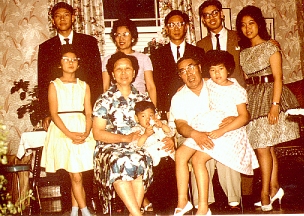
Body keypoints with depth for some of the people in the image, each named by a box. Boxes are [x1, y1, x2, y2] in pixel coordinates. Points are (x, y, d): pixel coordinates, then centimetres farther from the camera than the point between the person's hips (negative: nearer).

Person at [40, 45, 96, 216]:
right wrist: (69, 134, -17)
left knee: (75, 175, 3)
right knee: (76, 176, -4)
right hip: (62, 131, -2)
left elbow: (89, 113, 5)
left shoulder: (84, 86, 10)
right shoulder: (54, 85, 3)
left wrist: (86, 133, -12)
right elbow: (54, 113, -5)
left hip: (81, 130, 2)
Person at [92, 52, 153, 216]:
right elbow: (98, 133, -1)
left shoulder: (143, 99, 16)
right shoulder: (104, 100, 6)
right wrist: (126, 138, -13)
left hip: (138, 148, 2)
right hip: (109, 148, -2)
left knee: (141, 160, -33)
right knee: (119, 163, -36)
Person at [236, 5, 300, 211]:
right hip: (252, 99, 5)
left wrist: (275, 104, -19)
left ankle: (265, 193, 1)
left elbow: (278, 78, -10)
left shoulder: (270, 47, -4)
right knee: (267, 147, 8)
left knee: (263, 147, -7)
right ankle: (275, 188, 16)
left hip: (269, 96, -5)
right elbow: (246, 79, 11)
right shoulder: (243, 51, 13)